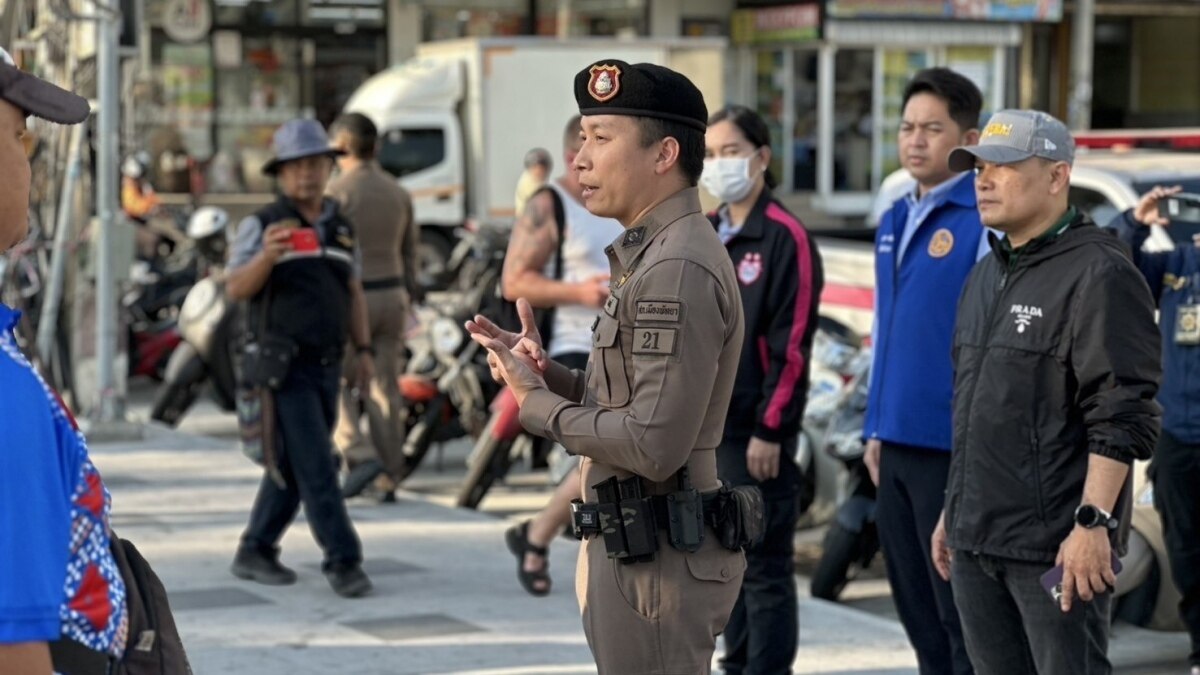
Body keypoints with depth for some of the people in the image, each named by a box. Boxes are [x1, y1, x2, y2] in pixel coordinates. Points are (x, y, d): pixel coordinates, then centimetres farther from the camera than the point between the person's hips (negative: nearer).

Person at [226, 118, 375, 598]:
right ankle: (344, 561, -9)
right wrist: (267, 254, -33)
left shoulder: (341, 227, 12)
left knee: (292, 468, 11)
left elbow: (353, 292, 18)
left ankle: (255, 551, 22)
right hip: (283, 365, -6)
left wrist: (364, 350, 9)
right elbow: (236, 289, -15)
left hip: (327, 365, 6)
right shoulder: (262, 225, -6)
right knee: (316, 468, -11)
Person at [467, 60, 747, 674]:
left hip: (654, 557, -10)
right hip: (634, 546, 10)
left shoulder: (677, 271, -19)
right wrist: (545, 370, 2)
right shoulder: (652, 255, 14)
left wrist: (537, 404, -12)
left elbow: (654, 445, -25)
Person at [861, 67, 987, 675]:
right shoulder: (896, 222, 14)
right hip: (899, 445, 8)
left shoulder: (985, 221, -11)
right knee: (916, 607, 14)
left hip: (952, 446, -8)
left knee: (961, 609, -2)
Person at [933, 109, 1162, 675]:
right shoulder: (987, 275, 17)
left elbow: (1122, 417, -17)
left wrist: (1093, 522, -23)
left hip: (1056, 548, -9)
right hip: (976, 541, 9)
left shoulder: (1098, 275, -11)